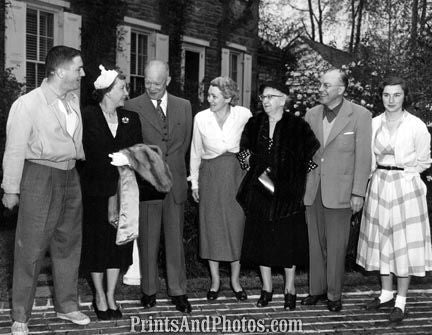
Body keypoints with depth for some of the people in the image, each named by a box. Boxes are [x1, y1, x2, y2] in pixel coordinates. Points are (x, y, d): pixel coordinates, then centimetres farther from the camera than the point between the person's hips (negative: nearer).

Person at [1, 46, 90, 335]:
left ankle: (67, 305, 29)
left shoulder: (74, 101, 9)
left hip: (70, 177, 7)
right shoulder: (28, 104, -10)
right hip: (40, 177, -7)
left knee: (69, 244, 14)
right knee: (31, 248, -1)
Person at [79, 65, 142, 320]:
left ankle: (111, 297, 21)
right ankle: (100, 297, 21)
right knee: (97, 242, 6)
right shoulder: (87, 117, -7)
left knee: (119, 241, 8)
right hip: (95, 190, -4)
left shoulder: (131, 119, 7)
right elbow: (87, 154, -11)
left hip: (122, 190, 4)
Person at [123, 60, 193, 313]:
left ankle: (178, 291, 15)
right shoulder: (132, 107, -1)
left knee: (175, 238, 7)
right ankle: (149, 290, 17)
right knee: (148, 239, 5)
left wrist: (170, 166, 8)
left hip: (175, 181, 3)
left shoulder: (184, 106, 10)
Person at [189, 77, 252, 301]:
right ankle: (215, 280, 19)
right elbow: (196, 152, 6)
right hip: (210, 176, 1)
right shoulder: (201, 118, -2)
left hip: (236, 174, 0)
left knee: (237, 225, 4)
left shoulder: (244, 115, -6)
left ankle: (235, 280, 19)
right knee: (211, 226, 5)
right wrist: (194, 183, 7)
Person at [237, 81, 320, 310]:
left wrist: (298, 176, -4)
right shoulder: (254, 124, 4)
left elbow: (314, 153, -2)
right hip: (259, 189, 4)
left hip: (288, 192, -4)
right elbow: (244, 148, 21)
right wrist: (250, 161, 4)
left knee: (288, 240, 3)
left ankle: (290, 289, 19)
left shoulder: (297, 126, -8)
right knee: (261, 238, 8)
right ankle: (266, 287, 22)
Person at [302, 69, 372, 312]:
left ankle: (334, 294, 16)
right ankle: (317, 289, 23)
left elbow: (363, 156, -6)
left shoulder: (360, 115, -6)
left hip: (340, 191, -4)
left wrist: (358, 192, -9)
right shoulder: (312, 115, 7)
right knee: (315, 243, 11)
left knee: (336, 246, 2)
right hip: (312, 191, 4)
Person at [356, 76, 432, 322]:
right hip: (379, 186, 5)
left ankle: (401, 301, 9)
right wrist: (381, 174, 7)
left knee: (404, 243, 0)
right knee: (381, 240, 11)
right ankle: (386, 293, 25)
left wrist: (403, 173, 0)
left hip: (405, 187, -4)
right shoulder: (374, 124, 3)